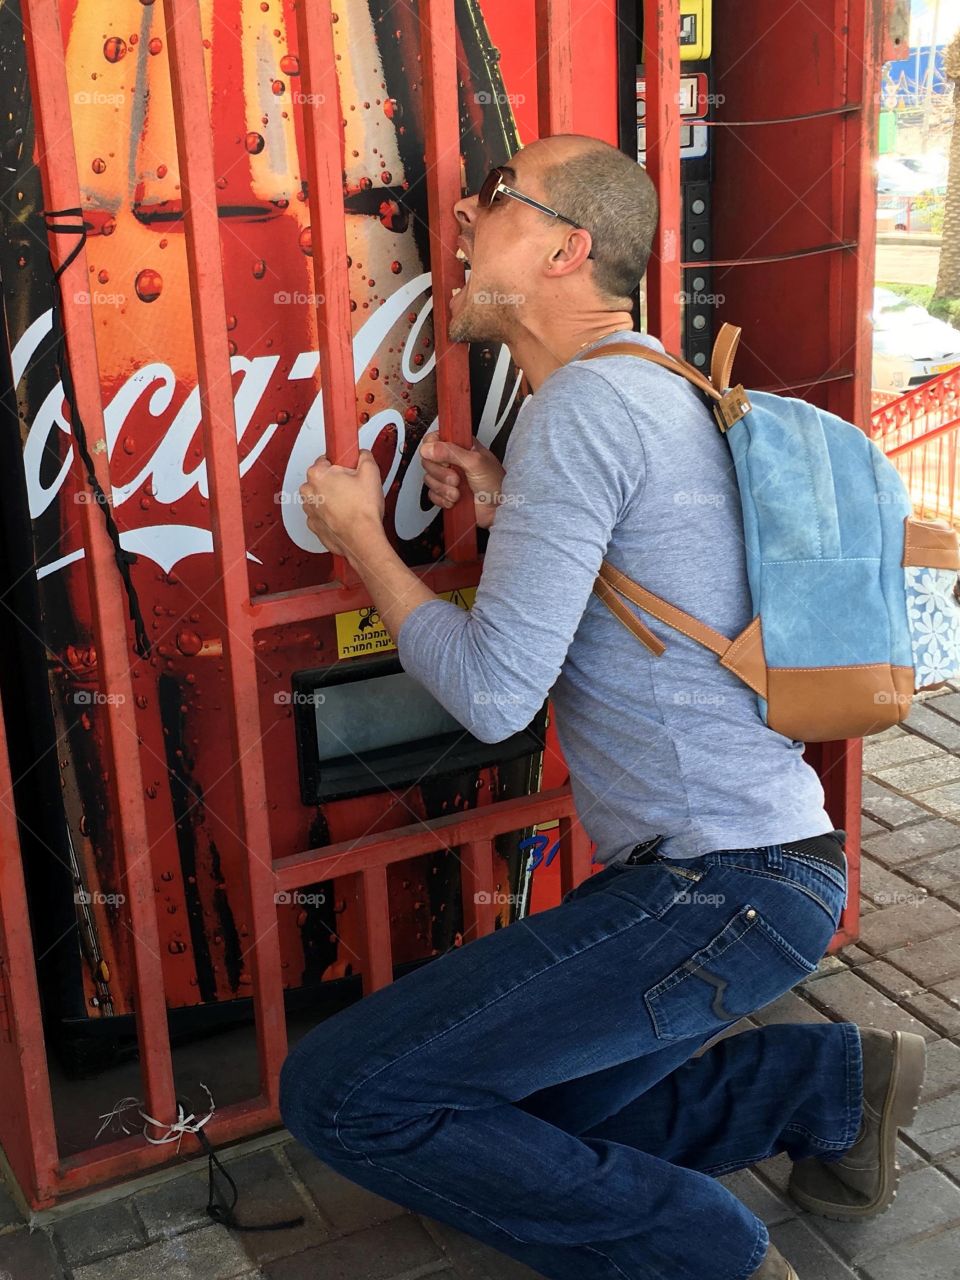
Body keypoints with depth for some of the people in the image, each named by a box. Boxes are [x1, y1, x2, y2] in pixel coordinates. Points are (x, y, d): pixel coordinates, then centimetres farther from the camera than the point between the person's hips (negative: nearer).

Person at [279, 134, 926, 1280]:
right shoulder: (654, 393, 17)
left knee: (337, 1094, -12)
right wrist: (514, 516, 12)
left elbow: (492, 694, -19)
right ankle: (832, 1084, 19)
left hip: (725, 891, -10)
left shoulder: (585, 402, -15)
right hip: (773, 866, 10)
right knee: (519, 1114, 23)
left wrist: (359, 535, -4)